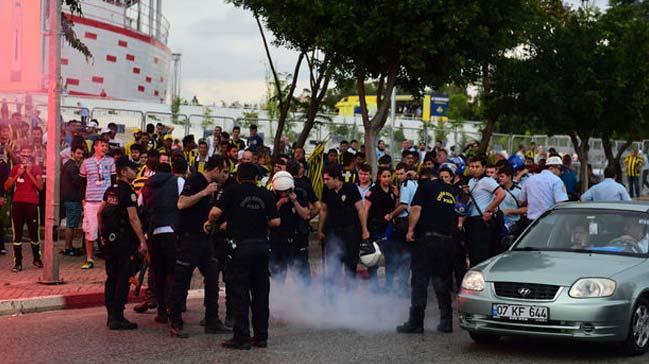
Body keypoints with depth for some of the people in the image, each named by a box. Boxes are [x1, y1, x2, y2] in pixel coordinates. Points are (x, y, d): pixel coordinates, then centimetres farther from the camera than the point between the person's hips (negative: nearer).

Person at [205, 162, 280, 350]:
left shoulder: (233, 191, -2)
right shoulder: (266, 194, 6)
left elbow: (215, 211, -13)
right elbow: (276, 222, 2)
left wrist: (209, 222, 8)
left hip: (240, 246, -3)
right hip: (262, 246, 3)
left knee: (240, 293, 1)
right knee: (260, 292, 11)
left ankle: (241, 337, 0)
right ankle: (261, 336, 16)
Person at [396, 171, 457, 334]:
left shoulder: (426, 186, 0)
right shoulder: (450, 191, 18)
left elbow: (416, 209, -11)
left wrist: (410, 229, -6)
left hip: (427, 238, -6)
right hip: (448, 240, 6)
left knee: (420, 281, -2)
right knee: (442, 282, 13)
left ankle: (416, 322, -3)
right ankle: (446, 322, 11)